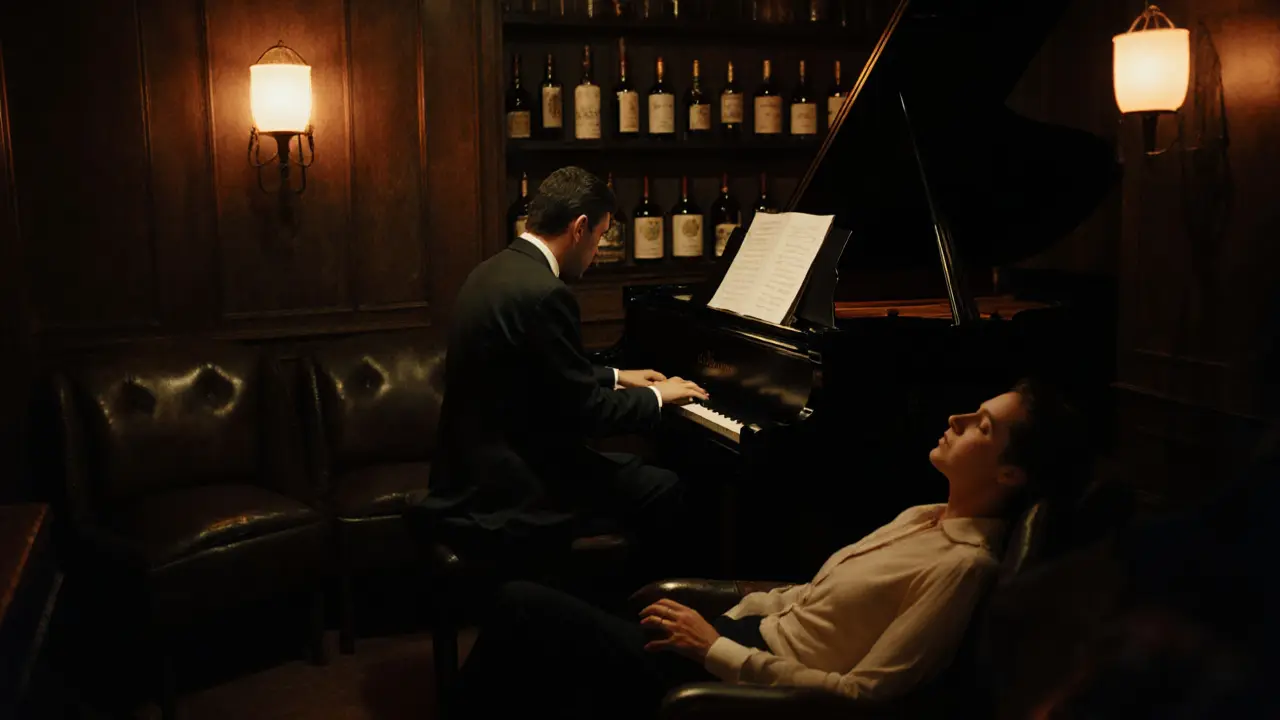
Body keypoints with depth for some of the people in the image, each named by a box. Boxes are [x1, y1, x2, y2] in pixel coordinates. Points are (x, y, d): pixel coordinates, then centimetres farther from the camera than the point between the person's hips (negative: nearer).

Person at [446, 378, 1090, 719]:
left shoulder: (963, 564, -19)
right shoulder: (926, 517, 9)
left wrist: (717, 651, -19)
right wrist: (719, 621, 5)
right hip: (746, 634, 9)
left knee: (523, 608, -8)